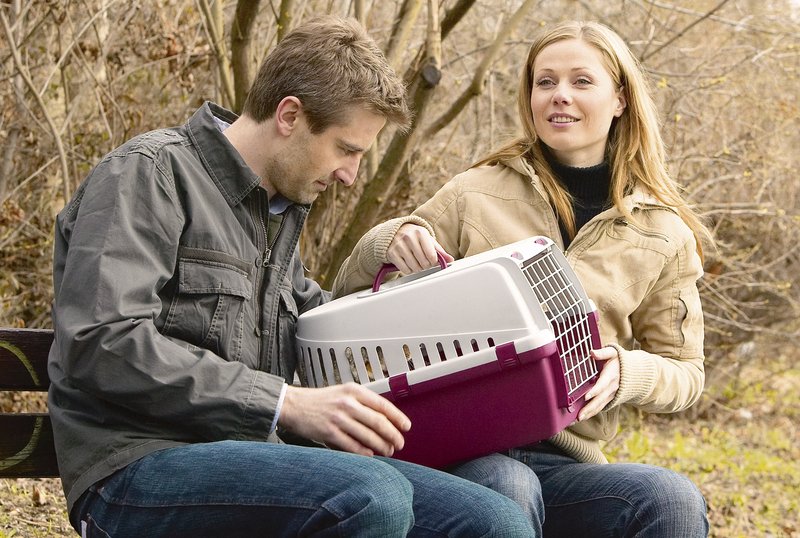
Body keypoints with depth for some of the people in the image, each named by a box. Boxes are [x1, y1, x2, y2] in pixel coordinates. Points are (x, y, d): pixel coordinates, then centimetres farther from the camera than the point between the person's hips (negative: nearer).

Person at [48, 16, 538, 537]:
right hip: (139, 467, -7)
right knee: (374, 495, -34)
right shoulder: (149, 173, -4)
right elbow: (102, 345, -16)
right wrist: (287, 402, -20)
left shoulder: (280, 209, 22)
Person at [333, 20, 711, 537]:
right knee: (504, 487, -36)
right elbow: (352, 294, 12)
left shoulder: (664, 232, 10)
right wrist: (389, 242, -12)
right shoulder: (477, 193, 7)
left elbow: (685, 372, 14)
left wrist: (626, 373, -9)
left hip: (564, 457, 2)